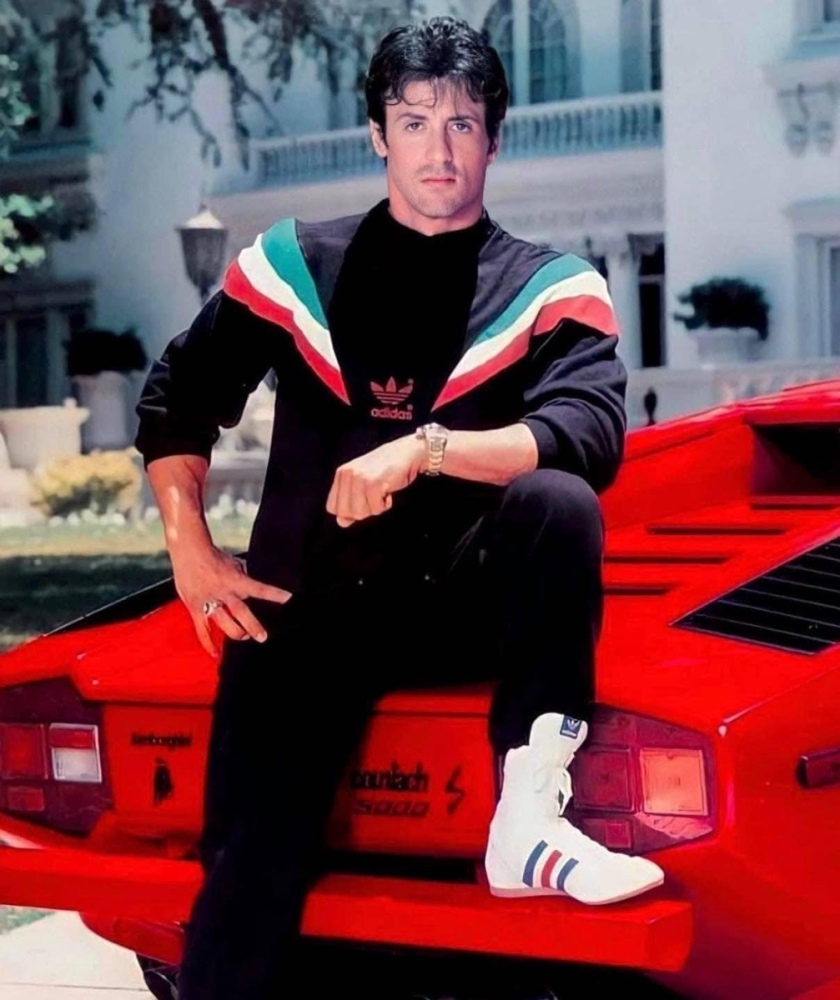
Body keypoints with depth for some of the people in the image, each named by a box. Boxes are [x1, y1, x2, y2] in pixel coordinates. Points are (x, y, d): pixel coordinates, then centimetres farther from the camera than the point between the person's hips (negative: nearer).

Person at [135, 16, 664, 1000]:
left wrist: (425, 450, -28)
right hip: (309, 611, 1)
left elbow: (592, 435, -15)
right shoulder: (294, 265, 9)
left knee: (557, 503, -31)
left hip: (470, 599, 0)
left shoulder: (551, 290, 4)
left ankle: (529, 815, -30)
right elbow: (175, 404, 15)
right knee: (252, 867, -17)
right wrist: (193, 553, 3)